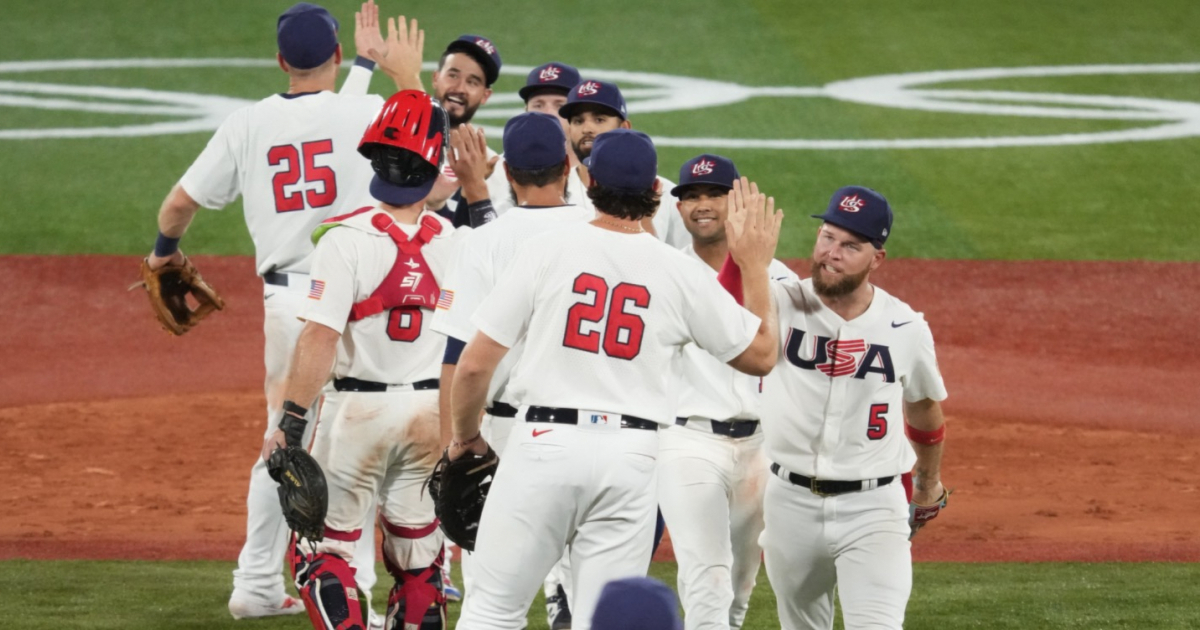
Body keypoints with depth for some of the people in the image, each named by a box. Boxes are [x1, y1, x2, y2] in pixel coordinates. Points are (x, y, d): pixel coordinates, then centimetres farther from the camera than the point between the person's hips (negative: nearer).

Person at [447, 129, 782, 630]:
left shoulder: (547, 250, -2)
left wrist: (464, 435, 16)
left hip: (544, 441, -2)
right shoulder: (680, 271, 2)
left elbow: (476, 364, -2)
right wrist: (756, 267, 25)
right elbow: (761, 354, 14)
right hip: (630, 457, 2)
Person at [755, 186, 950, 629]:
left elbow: (923, 407, 16)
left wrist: (928, 483, 29)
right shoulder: (782, 306, -7)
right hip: (792, 503, 1)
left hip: (872, 509, -1)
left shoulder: (906, 330, -2)